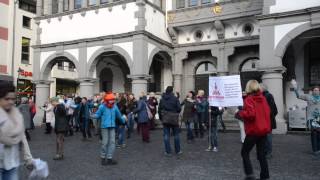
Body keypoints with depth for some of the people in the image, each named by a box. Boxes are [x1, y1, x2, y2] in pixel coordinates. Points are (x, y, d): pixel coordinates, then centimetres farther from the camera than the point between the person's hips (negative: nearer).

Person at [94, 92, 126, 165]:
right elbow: (98, 114, -5)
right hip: (105, 127, -4)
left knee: (112, 142, 3)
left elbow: (118, 115, 20)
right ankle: (103, 158, 14)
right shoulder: (102, 107, -8)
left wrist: (123, 119, 31)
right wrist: (94, 116, -26)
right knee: (105, 142, -2)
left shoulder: (115, 107, 5)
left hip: (112, 127, 5)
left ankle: (109, 158, 12)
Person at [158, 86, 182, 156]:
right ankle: (178, 151, 19)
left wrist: (161, 118, 16)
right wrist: (176, 113, 10)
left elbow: (159, 110, 5)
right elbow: (179, 108, -11)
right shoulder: (175, 98, -8)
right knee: (176, 135, 11)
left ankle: (168, 152, 6)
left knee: (166, 135, 5)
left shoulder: (162, 99, 2)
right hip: (174, 119, -2)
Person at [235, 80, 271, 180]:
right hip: (264, 129, 7)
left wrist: (240, 114, -9)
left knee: (245, 152, 5)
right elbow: (268, 111, 12)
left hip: (253, 130, -6)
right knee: (261, 154, 14)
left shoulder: (249, 99, -12)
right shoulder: (263, 98, 7)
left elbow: (250, 114, -23)